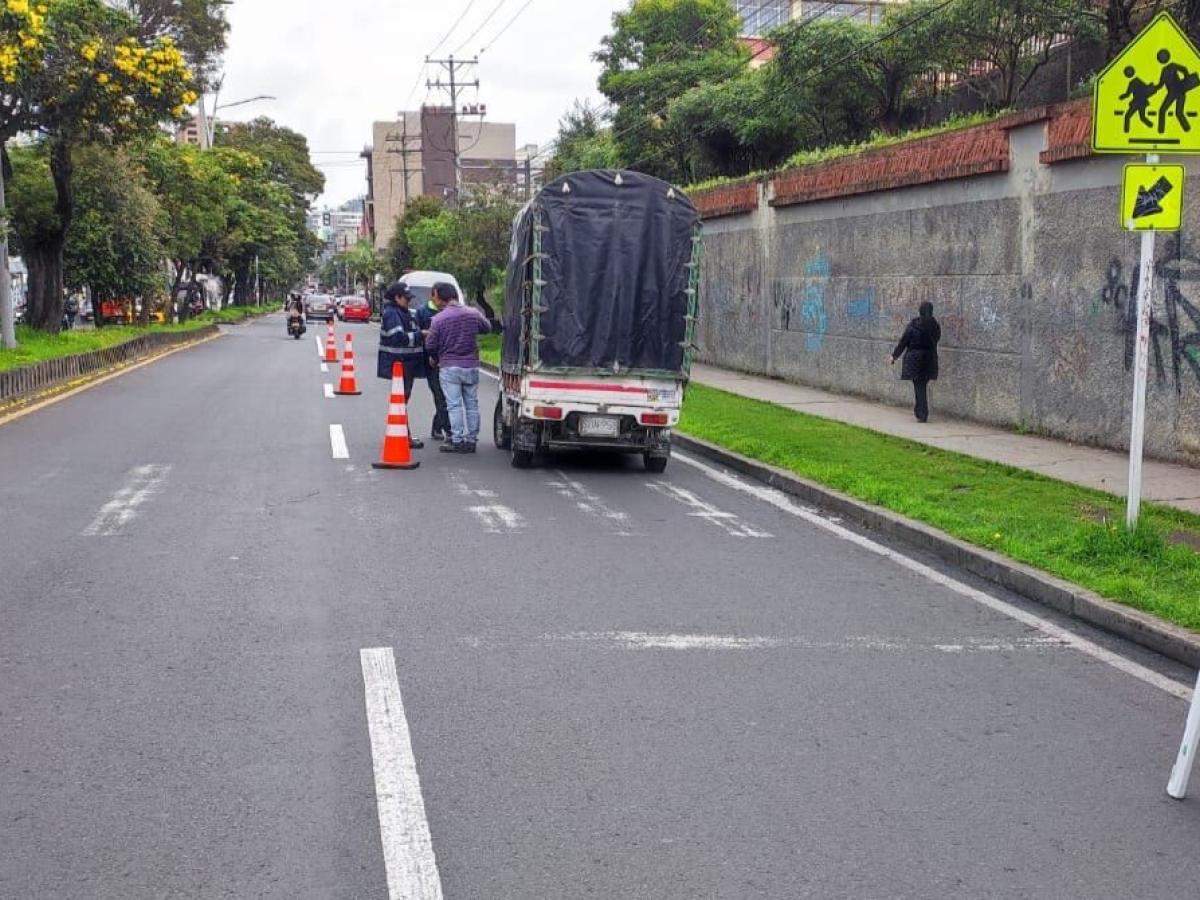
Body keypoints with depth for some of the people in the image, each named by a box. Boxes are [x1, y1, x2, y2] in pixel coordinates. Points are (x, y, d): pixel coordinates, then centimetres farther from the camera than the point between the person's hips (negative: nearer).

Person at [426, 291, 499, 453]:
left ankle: (457, 441, -1)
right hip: (471, 367, 4)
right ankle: (471, 440, 13)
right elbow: (487, 327, 16)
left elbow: (430, 345, -7)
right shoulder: (473, 314, -1)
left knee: (454, 406, 0)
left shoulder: (438, 319, -11)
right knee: (472, 405, 10)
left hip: (449, 368, -3)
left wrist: (436, 358, 13)